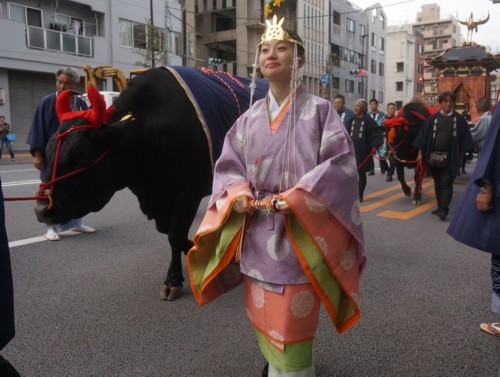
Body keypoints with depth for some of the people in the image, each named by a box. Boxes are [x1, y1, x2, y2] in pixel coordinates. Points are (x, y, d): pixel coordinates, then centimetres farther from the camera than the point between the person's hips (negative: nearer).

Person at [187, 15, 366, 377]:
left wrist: (295, 198, -20)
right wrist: (238, 195, -10)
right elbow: (228, 164, 11)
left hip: (299, 233, -4)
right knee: (264, 317, 18)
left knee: (291, 321, 3)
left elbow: (341, 164, -11)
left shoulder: (319, 110, -4)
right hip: (256, 235, 5)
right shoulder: (250, 117, 8)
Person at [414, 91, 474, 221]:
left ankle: (443, 210, -11)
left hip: (450, 157, -3)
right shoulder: (432, 119, 5)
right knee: (437, 183, 10)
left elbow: (464, 139, 1)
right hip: (434, 156, 3)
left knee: (446, 183, -7)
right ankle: (441, 207, 20)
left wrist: (461, 156, -3)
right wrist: (420, 153, 0)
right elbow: (424, 136, 5)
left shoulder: (459, 119, 1)